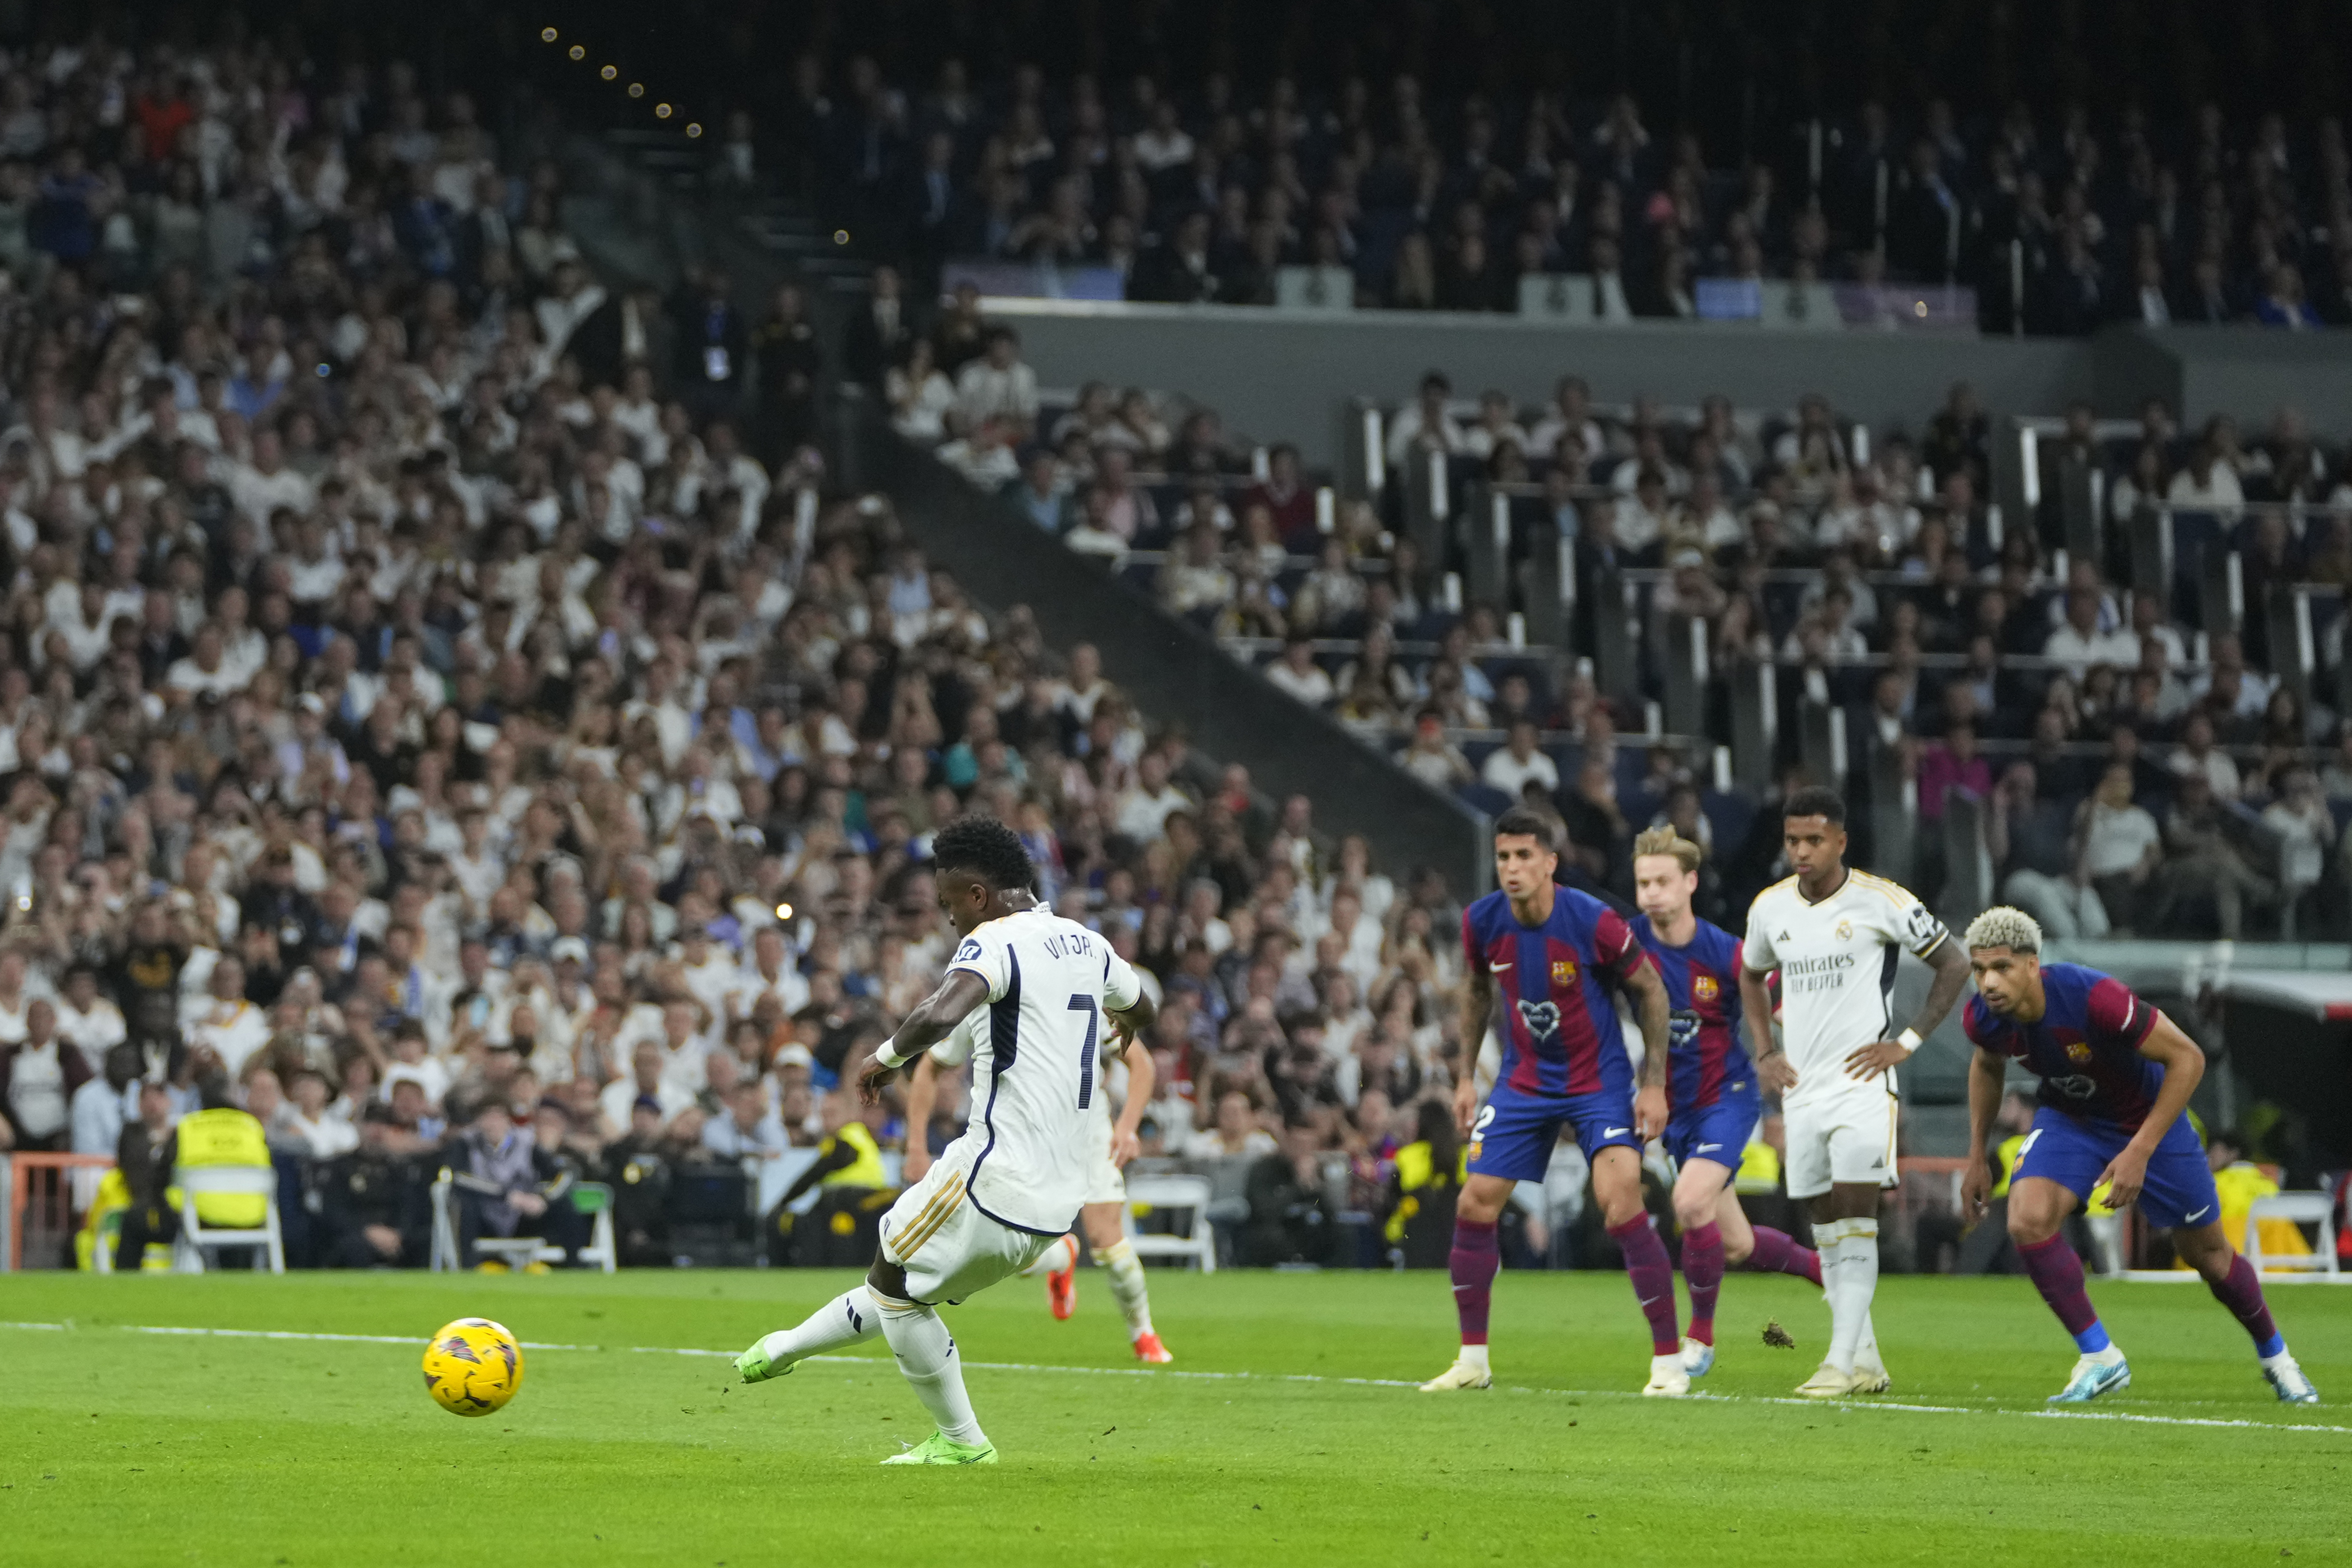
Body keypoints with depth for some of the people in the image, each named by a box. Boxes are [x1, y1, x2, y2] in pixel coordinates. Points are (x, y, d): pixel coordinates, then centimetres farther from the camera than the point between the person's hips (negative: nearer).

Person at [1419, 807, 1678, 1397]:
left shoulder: (1593, 922, -21)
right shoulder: (1481, 923, -9)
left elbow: (1651, 990, -7)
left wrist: (1654, 1084, -9)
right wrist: (1466, 1076, 11)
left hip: (1599, 1079, -5)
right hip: (1523, 1080, 5)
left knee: (1622, 1209, -19)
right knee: (1474, 1205, 0)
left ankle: (1669, 1361, -10)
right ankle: (1473, 1361, 15)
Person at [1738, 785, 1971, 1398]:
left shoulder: (1880, 901, -8)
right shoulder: (1770, 908, 7)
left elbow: (1953, 966, -1)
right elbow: (1752, 977, 27)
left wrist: (1907, 1043, -6)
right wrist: (1765, 1053, 14)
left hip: (1863, 1079, -6)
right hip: (1802, 1087, 6)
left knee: (1855, 1213, -14)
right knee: (1825, 1223, 7)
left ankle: (1842, 1361, -19)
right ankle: (1867, 1362, 16)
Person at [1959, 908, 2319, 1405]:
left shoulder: (2094, 999, -38)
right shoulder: (1983, 1019, -21)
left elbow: (2187, 1059, -29)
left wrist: (2140, 1151, -30)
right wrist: (1977, 1157, 5)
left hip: (2149, 1117, -4)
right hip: (2069, 1118, 4)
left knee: (2207, 1252, 9)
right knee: (2028, 1219, -23)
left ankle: (2275, 1358, 36)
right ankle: (2099, 1357, -8)